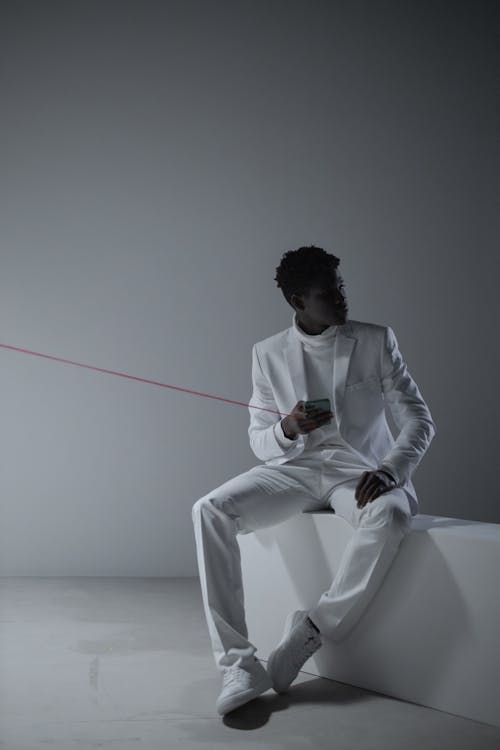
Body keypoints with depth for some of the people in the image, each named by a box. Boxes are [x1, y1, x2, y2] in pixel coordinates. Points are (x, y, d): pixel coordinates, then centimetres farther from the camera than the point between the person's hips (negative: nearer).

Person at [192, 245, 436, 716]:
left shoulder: (376, 341, 4)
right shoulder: (269, 354, 8)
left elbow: (419, 419, 1)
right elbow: (259, 441, 9)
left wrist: (389, 470, -19)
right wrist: (286, 429, -16)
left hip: (359, 469, -2)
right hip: (294, 466, 2)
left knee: (391, 514, -38)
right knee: (210, 510, -24)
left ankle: (311, 630, -23)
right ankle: (239, 666, -25)